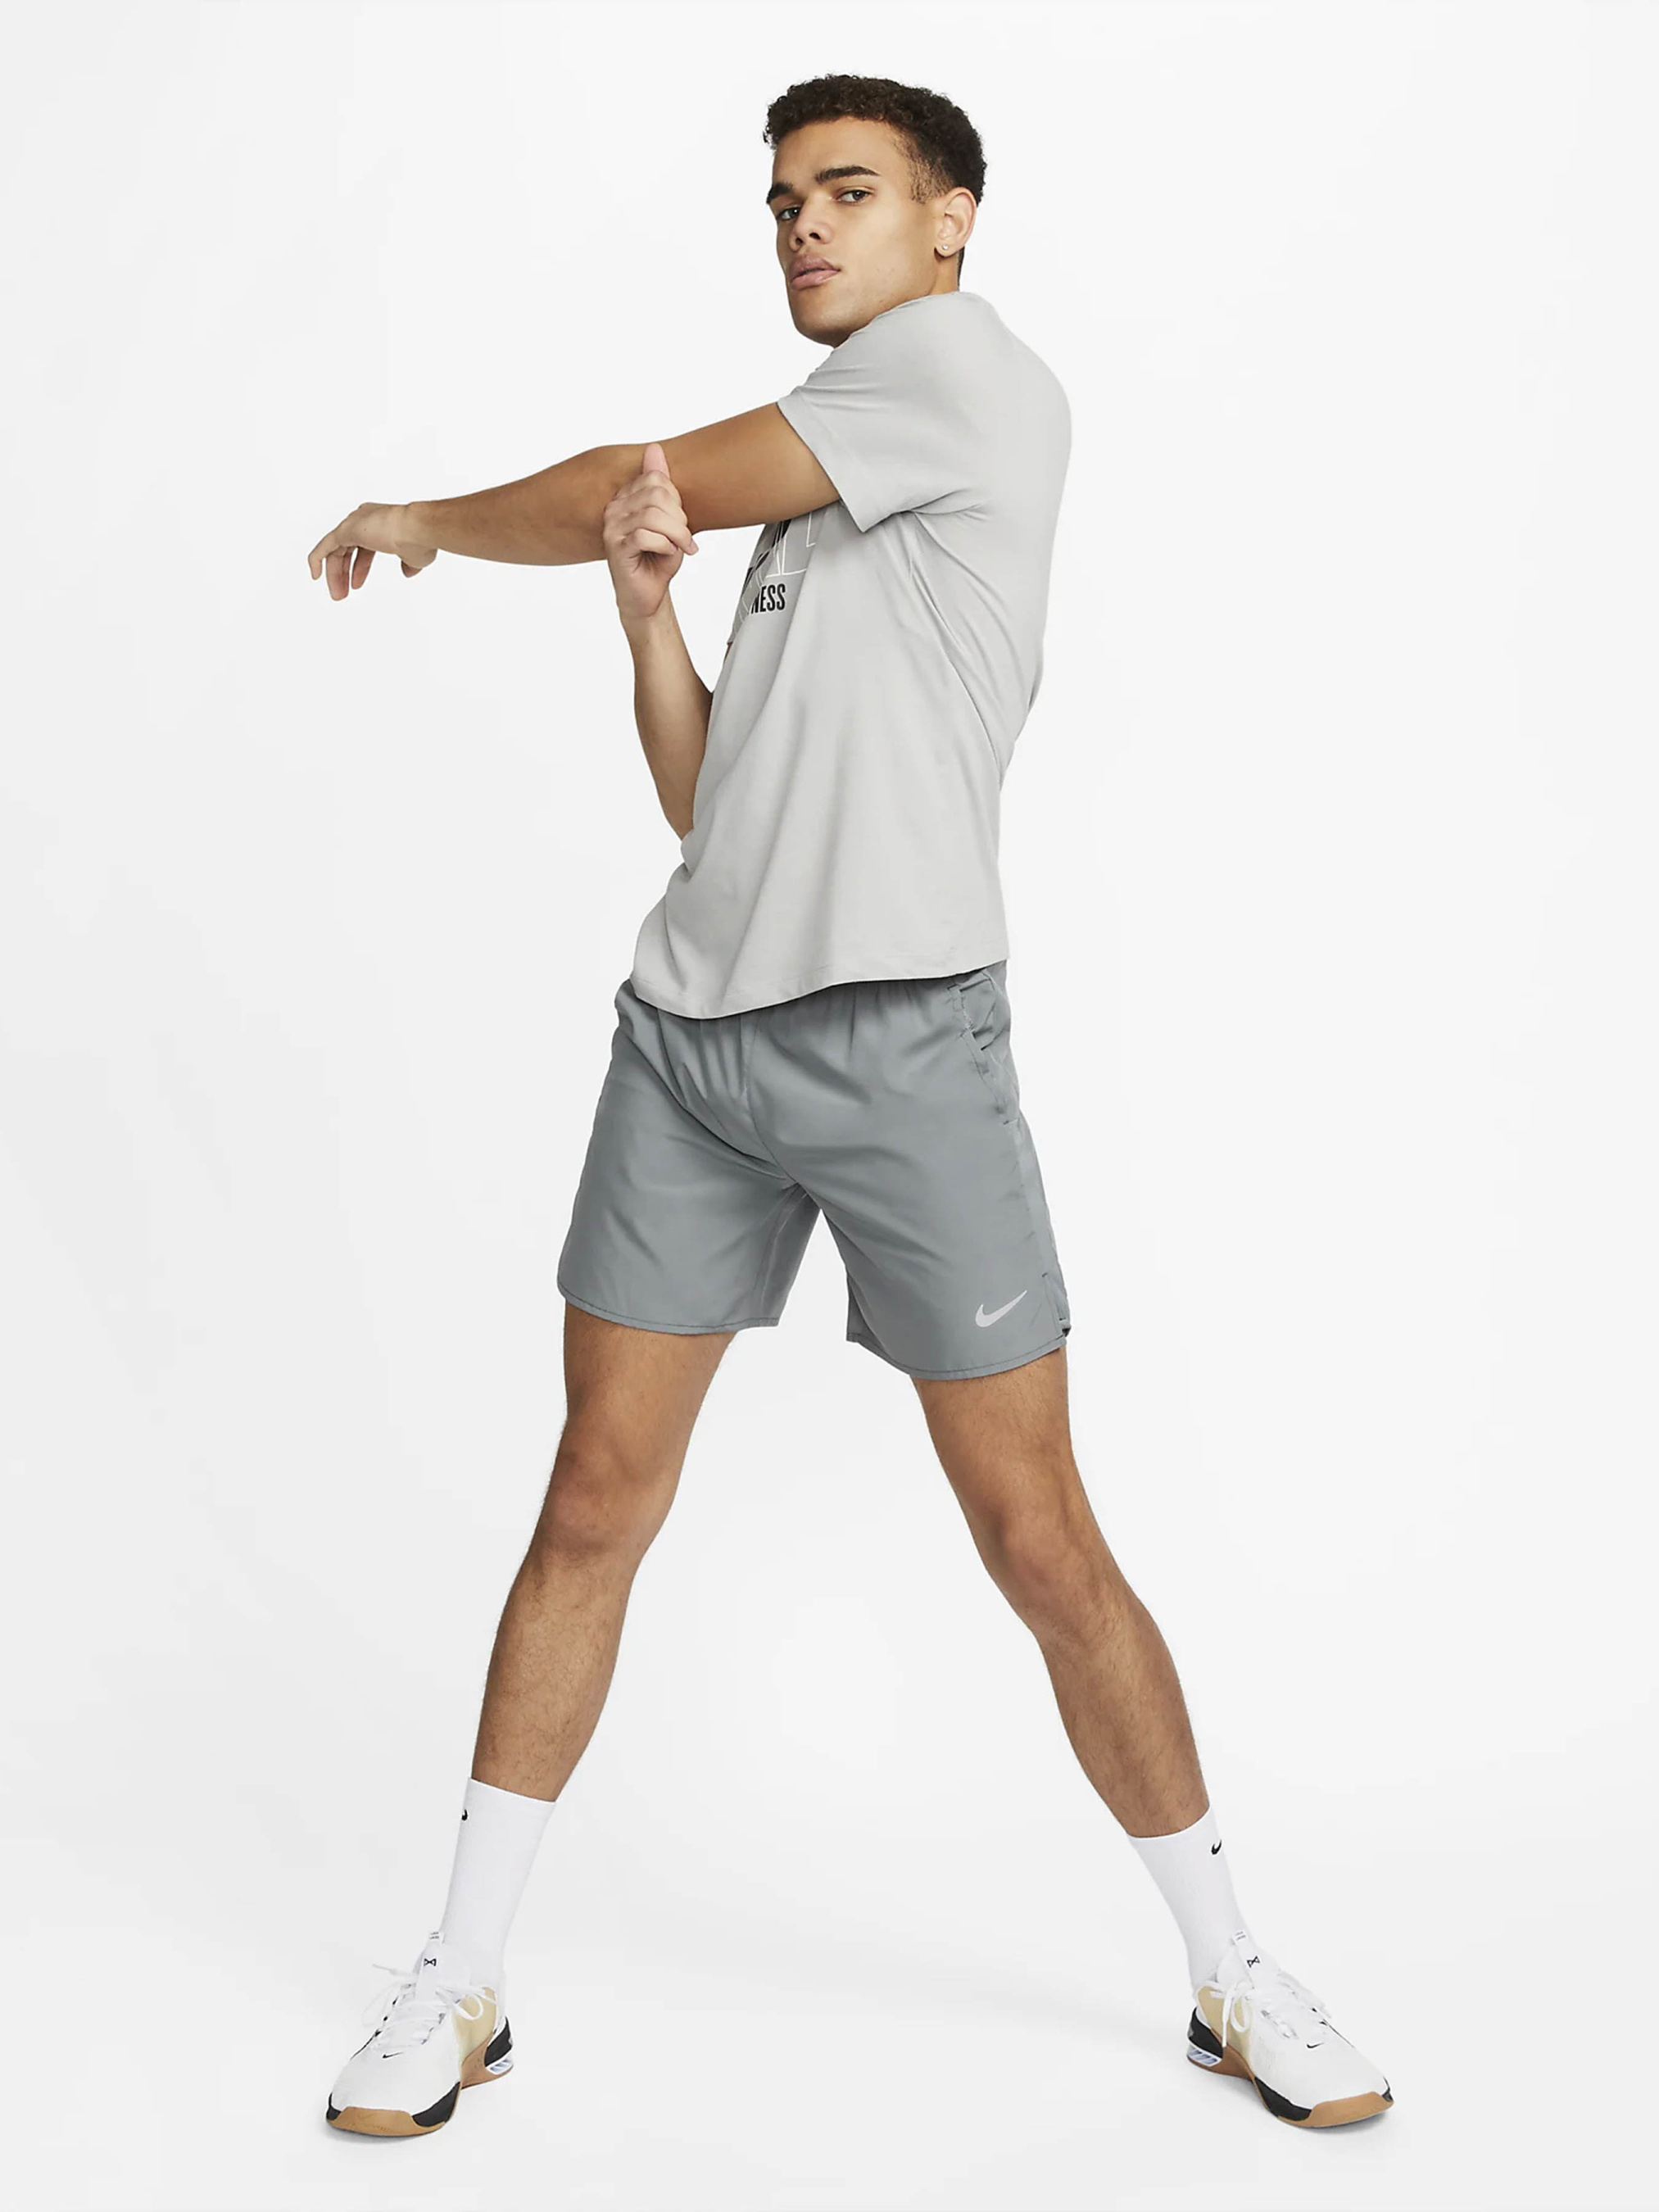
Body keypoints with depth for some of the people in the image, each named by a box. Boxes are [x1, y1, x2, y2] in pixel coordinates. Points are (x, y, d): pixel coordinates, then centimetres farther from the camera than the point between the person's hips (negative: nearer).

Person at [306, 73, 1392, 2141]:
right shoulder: (803, 514, 20)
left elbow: (639, 482, -3)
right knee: (592, 1514, 6)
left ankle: (1233, 1976, 18)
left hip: (904, 1043, -6)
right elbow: (702, 799, 15)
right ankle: (458, 1985, 18)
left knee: (1041, 1540, -1)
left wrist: (421, 520, 13)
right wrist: (644, 608, -2)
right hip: (689, 1034, 7)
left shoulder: (966, 363, -2)